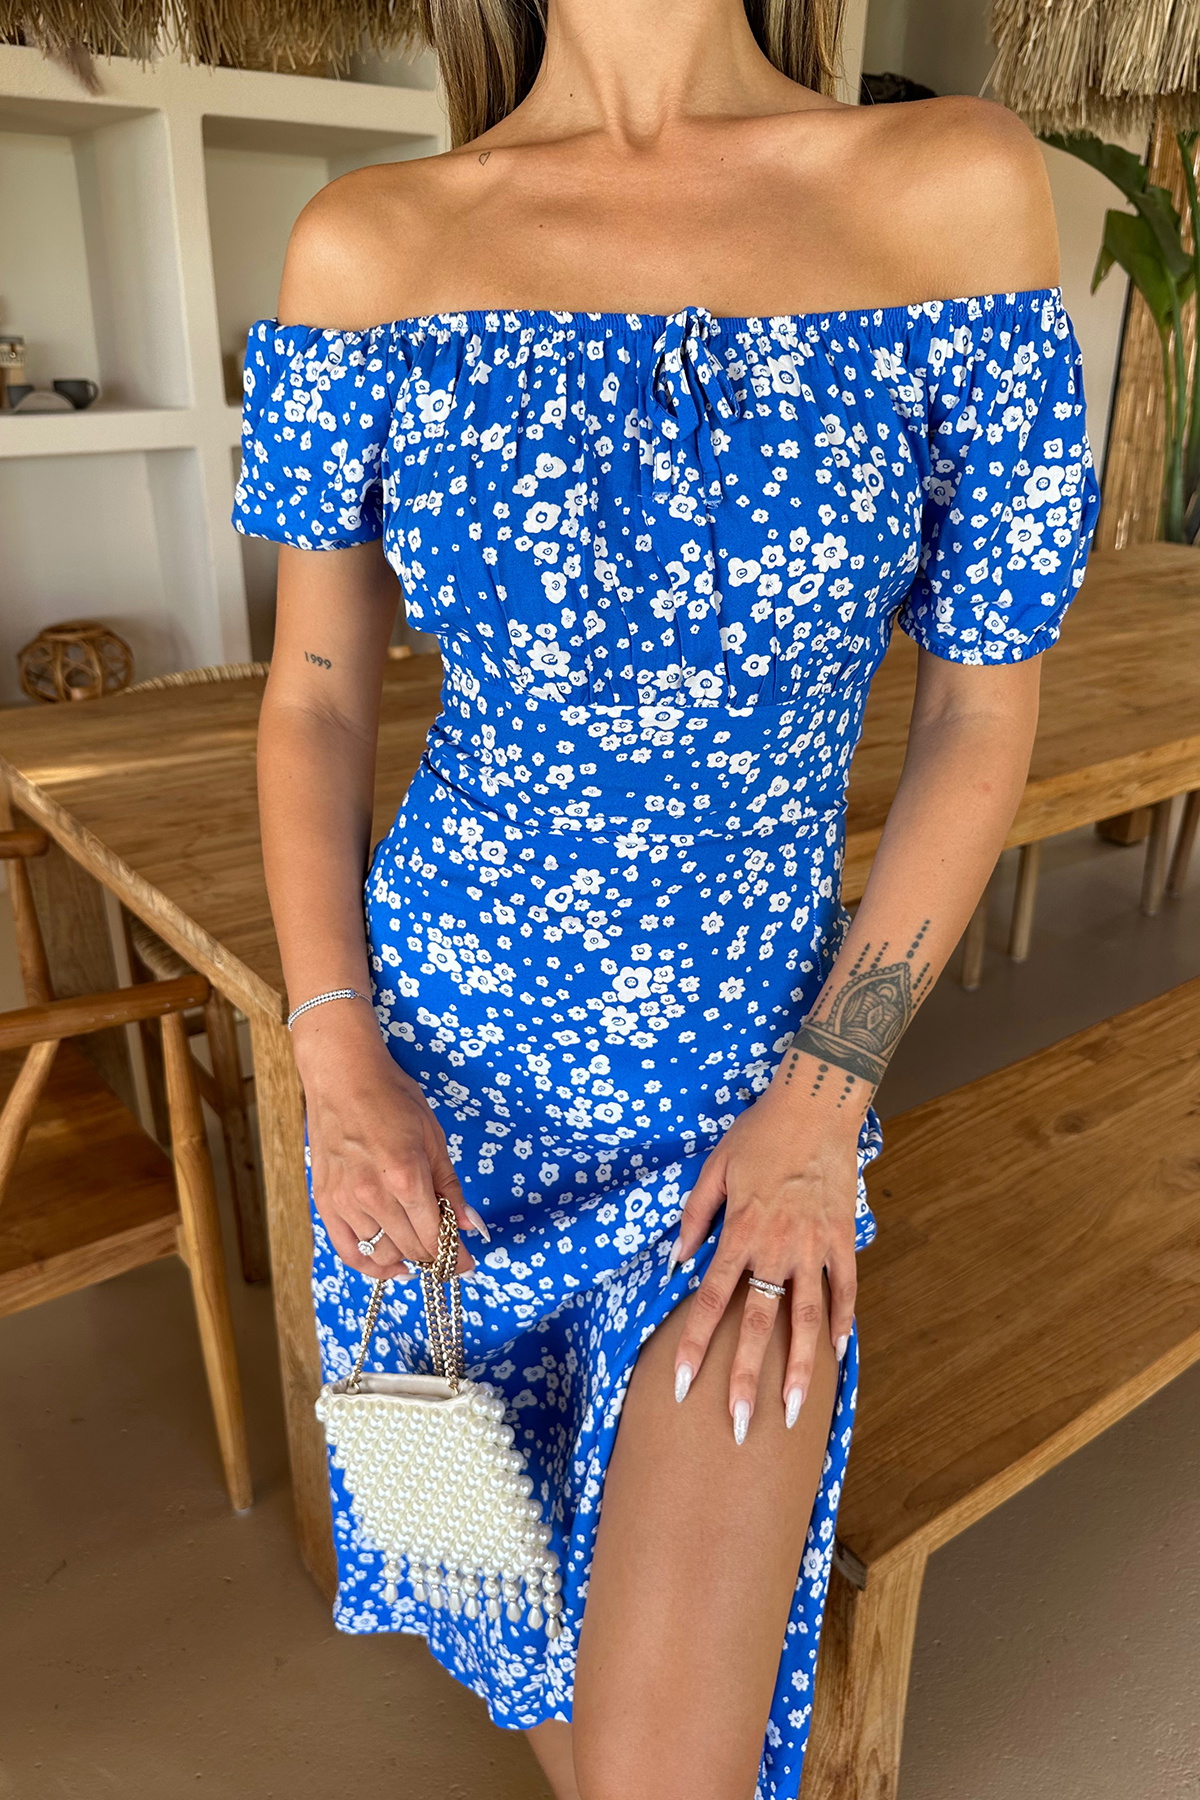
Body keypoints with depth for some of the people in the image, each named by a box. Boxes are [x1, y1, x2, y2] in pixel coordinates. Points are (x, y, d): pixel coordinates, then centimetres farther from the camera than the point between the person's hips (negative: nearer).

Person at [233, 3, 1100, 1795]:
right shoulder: (367, 251, -4)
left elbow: (984, 714, -5)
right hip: (440, 1062, 2)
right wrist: (340, 1066, -10)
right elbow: (312, 703, 2)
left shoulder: (958, 189, -8)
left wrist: (822, 1113, -11)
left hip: (756, 1094, -1)